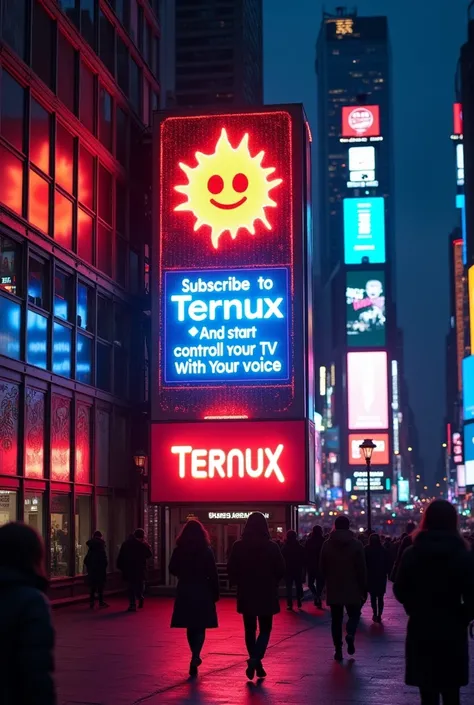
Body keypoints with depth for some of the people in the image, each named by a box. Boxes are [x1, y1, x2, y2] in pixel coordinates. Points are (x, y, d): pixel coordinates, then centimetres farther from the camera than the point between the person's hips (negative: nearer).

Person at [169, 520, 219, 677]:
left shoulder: (179, 550, -3)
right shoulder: (206, 550, -8)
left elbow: (173, 570, 6)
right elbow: (213, 574, -8)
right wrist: (215, 593, 0)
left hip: (185, 592, 2)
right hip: (203, 592, -2)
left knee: (190, 627, 15)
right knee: (200, 627, 2)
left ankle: (195, 657, 25)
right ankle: (195, 658, -15)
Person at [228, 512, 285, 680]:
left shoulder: (238, 546, -5)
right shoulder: (271, 546, -9)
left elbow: (231, 570, -4)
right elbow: (281, 570, -6)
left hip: (246, 594, 1)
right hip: (267, 594, -1)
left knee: (250, 630, 14)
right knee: (265, 629, 8)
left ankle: (255, 662, 16)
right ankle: (255, 659, -12)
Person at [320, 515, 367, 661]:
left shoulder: (327, 545, 0)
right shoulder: (356, 544, -5)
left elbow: (323, 568, 4)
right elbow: (362, 569, -5)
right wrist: (364, 589, 1)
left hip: (334, 589, 1)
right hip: (352, 589, -1)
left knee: (336, 619, 8)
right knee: (354, 614, 14)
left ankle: (338, 649, 4)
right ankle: (350, 634, -15)